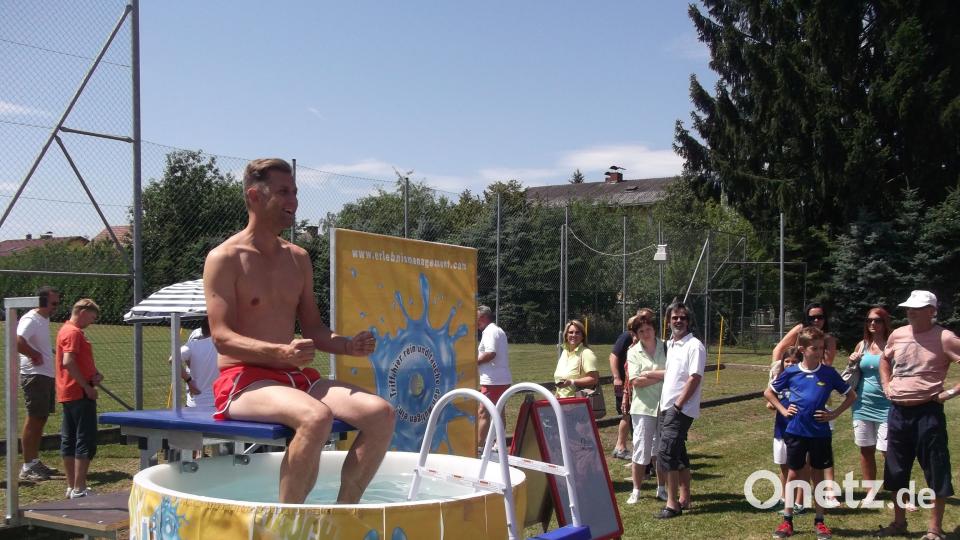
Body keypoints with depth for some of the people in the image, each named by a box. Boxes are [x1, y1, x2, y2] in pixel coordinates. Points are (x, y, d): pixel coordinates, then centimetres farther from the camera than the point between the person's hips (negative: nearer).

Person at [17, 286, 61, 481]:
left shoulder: (45, 319, 14)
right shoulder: (31, 320, -16)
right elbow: (18, 342, -32)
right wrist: (34, 355, -20)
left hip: (47, 376, 9)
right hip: (35, 376, -9)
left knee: (41, 419, 14)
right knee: (34, 419, -6)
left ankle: (35, 461, 23)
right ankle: (27, 467, 0)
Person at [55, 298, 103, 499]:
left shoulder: (66, 330, 17)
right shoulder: (74, 332, -14)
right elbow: (68, 363, -25)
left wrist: (93, 374, 7)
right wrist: (87, 387, -20)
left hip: (67, 394, 10)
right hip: (80, 394, -10)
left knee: (69, 441, 11)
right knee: (86, 441, -7)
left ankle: (72, 486, 17)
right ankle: (79, 489, -7)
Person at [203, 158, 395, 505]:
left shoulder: (299, 259, 16)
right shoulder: (225, 258, -4)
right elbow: (222, 338, -12)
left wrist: (347, 345, -2)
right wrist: (280, 352, -28)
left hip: (296, 377, 7)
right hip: (243, 379, -6)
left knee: (381, 413, -15)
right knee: (316, 417, -36)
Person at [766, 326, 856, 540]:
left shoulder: (829, 373, -4)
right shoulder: (791, 372, -3)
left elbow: (851, 396, 8)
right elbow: (768, 392, 11)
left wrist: (834, 414, -2)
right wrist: (783, 411, 1)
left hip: (820, 432, 0)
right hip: (795, 432, 0)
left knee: (818, 475, 9)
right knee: (793, 474, 7)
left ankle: (819, 522, 20)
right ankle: (787, 521, 15)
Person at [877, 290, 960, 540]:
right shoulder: (897, 334, 6)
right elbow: (884, 359, 26)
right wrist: (886, 385, 14)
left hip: (927, 412, -6)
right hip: (897, 412, 6)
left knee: (936, 472, 2)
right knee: (896, 471, 14)